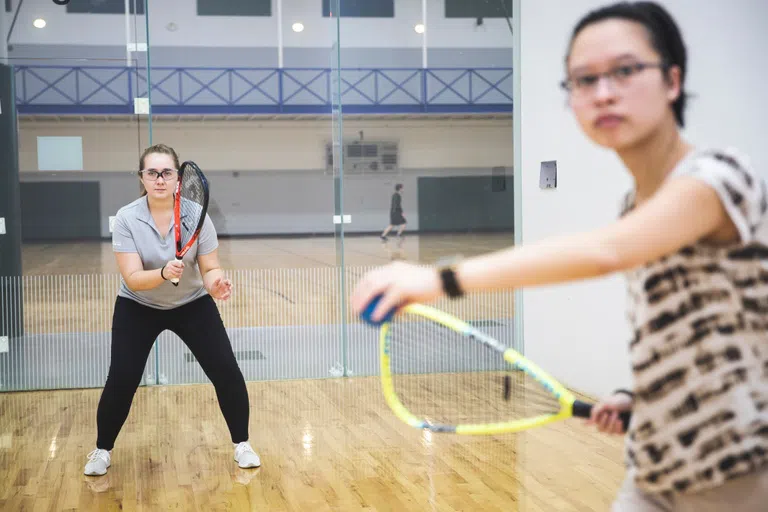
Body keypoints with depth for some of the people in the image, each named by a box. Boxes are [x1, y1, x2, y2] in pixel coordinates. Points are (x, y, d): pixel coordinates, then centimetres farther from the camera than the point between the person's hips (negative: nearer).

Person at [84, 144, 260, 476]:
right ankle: (102, 450, 17)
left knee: (226, 371, -7)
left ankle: (241, 444, 13)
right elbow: (132, 278, -26)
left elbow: (210, 268, -16)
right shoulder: (127, 219, -20)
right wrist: (164, 273, -45)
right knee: (121, 380, -8)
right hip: (137, 308, -1)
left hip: (192, 304, 1)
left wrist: (217, 282, -39)